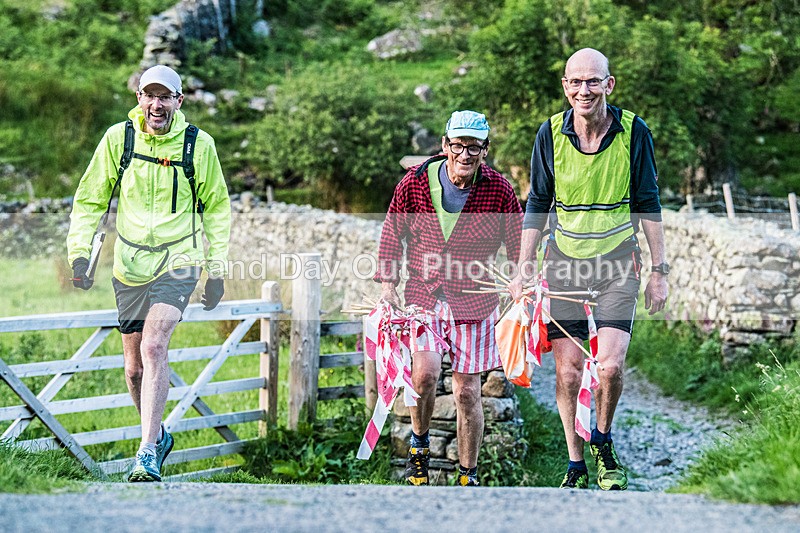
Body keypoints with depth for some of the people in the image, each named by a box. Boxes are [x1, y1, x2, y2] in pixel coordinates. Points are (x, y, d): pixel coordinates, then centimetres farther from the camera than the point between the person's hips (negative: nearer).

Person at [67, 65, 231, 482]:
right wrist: (79, 251, -3)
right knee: (134, 367, 8)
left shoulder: (198, 144, -3)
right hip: (130, 263, 3)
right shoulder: (118, 138, -1)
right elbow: (90, 200, 8)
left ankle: (147, 452, -20)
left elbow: (217, 208, 8)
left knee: (154, 346, -22)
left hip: (179, 261, -3)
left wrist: (217, 269, 5)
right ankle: (159, 435, 33)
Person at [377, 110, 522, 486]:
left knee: (467, 392, 3)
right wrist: (387, 282, 3)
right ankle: (419, 444, 9)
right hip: (422, 296, 0)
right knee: (425, 372, -20)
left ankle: (468, 477, 20)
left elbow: (518, 242, 5)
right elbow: (392, 231, 8)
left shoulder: (498, 190, -7)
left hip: (473, 303, 0)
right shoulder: (415, 181, -6)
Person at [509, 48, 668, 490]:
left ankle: (603, 443, 14)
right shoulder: (550, 134, -4)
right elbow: (537, 205, 5)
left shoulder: (633, 131, -7)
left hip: (617, 263, -1)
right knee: (568, 372, 1)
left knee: (609, 366, -14)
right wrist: (523, 270, 2)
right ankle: (576, 465, 17)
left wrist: (659, 271, 1)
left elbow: (648, 204, 1)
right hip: (563, 262, 1)